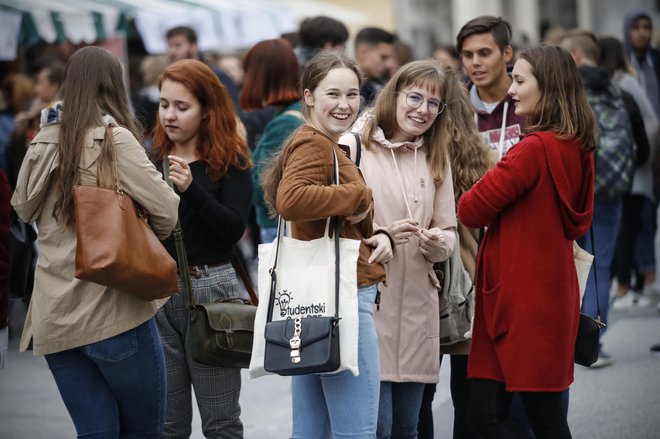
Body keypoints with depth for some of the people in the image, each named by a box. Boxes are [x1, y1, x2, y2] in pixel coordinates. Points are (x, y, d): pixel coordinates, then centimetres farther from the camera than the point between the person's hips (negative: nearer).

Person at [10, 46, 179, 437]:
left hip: (53, 317, 6)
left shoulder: (43, 143, 8)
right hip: (112, 312, -6)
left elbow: (23, 208, 23)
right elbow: (168, 213, -10)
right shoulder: (114, 139, -8)